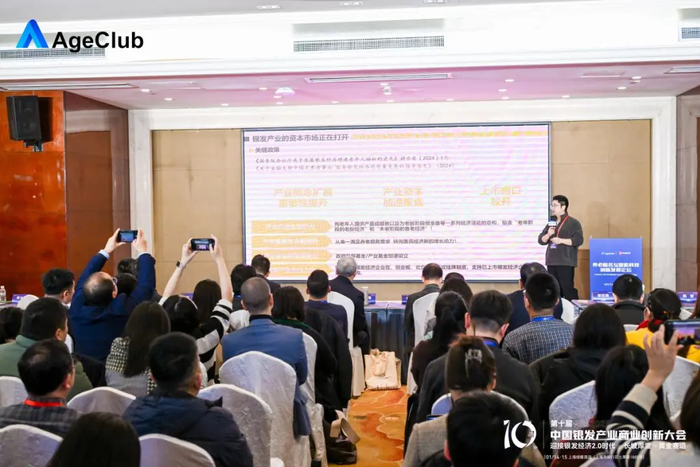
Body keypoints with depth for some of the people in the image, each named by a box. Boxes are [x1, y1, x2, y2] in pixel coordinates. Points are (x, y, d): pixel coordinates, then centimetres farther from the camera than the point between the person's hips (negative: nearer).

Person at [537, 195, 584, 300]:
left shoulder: (573, 223, -2)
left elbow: (578, 240, -12)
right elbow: (541, 240, 14)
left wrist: (561, 240, -16)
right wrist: (548, 235, -6)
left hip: (566, 262, -6)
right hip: (551, 262, 6)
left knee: (567, 288, -10)